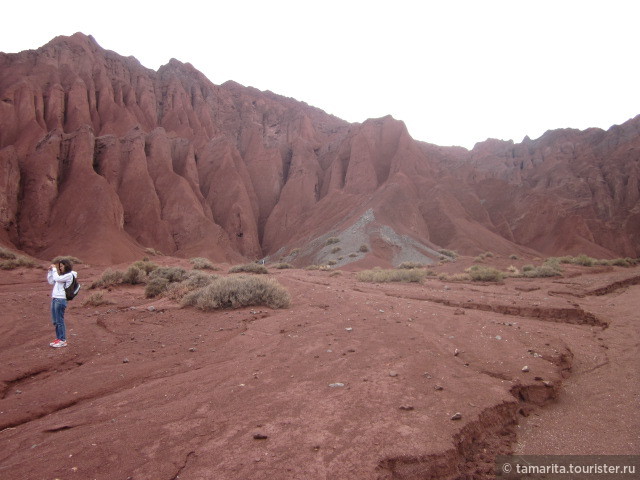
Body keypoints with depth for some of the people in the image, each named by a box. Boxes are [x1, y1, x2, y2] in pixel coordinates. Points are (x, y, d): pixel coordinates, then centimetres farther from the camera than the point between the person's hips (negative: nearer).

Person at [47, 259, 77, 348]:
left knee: (60, 321, -5)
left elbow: (57, 279, -18)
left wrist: (54, 269, -5)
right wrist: (50, 271, 13)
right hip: (54, 298, 9)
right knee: (55, 321, 12)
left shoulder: (69, 275, -8)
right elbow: (51, 282, 22)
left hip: (61, 299, -9)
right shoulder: (62, 275, 19)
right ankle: (58, 338, 20)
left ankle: (63, 340, 2)